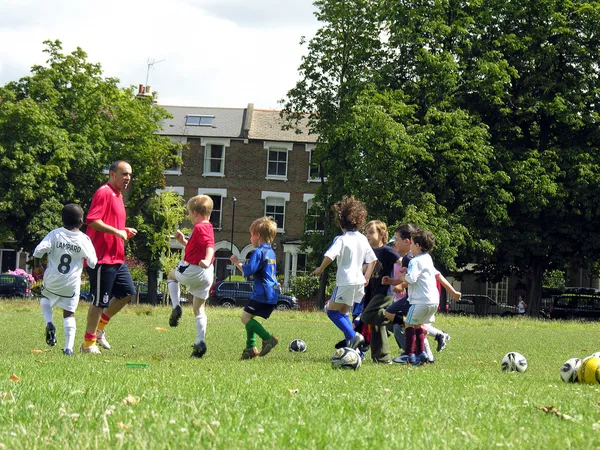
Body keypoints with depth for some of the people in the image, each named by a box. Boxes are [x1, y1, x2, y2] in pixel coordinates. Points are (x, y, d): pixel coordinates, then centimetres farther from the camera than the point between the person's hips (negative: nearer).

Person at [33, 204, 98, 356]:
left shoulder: (55, 234, -6)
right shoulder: (84, 239, -6)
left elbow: (39, 250, -14)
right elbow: (92, 263, -2)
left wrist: (38, 266, 4)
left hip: (52, 281, 0)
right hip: (71, 284, 0)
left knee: (45, 299, 29)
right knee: (69, 313, 10)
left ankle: (49, 323, 1)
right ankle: (69, 347, -2)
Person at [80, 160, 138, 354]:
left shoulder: (117, 195, 19)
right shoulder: (104, 193, -13)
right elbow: (92, 220, -23)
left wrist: (125, 231, 13)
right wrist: (116, 231, -22)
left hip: (117, 257, 10)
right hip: (102, 257, -10)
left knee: (127, 292, 11)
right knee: (100, 301, -4)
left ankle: (99, 327, 21)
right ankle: (88, 343, 6)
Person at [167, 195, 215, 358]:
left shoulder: (200, 228, -14)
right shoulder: (207, 227, 17)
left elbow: (210, 245, -32)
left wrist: (207, 260, -48)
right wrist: (184, 241, 25)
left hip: (193, 271, -8)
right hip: (207, 275, 8)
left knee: (172, 275, 25)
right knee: (198, 308, 12)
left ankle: (176, 307, 8)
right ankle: (200, 343, 2)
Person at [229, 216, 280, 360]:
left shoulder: (259, 252, -12)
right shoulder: (271, 253, 18)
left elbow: (248, 271, -19)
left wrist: (237, 262, -3)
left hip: (262, 293, -10)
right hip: (272, 294, 10)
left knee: (246, 317, -8)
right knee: (249, 317, 17)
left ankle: (268, 338, -15)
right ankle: (250, 347, 15)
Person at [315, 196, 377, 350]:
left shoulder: (341, 239, -11)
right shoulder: (363, 239, 11)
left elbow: (329, 256, -22)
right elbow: (372, 260, 16)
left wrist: (320, 269, -6)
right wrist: (366, 278, 23)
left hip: (346, 281, -8)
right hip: (359, 281, 8)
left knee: (332, 310, 3)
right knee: (342, 312, 17)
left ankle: (353, 336, -14)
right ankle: (352, 346, 8)